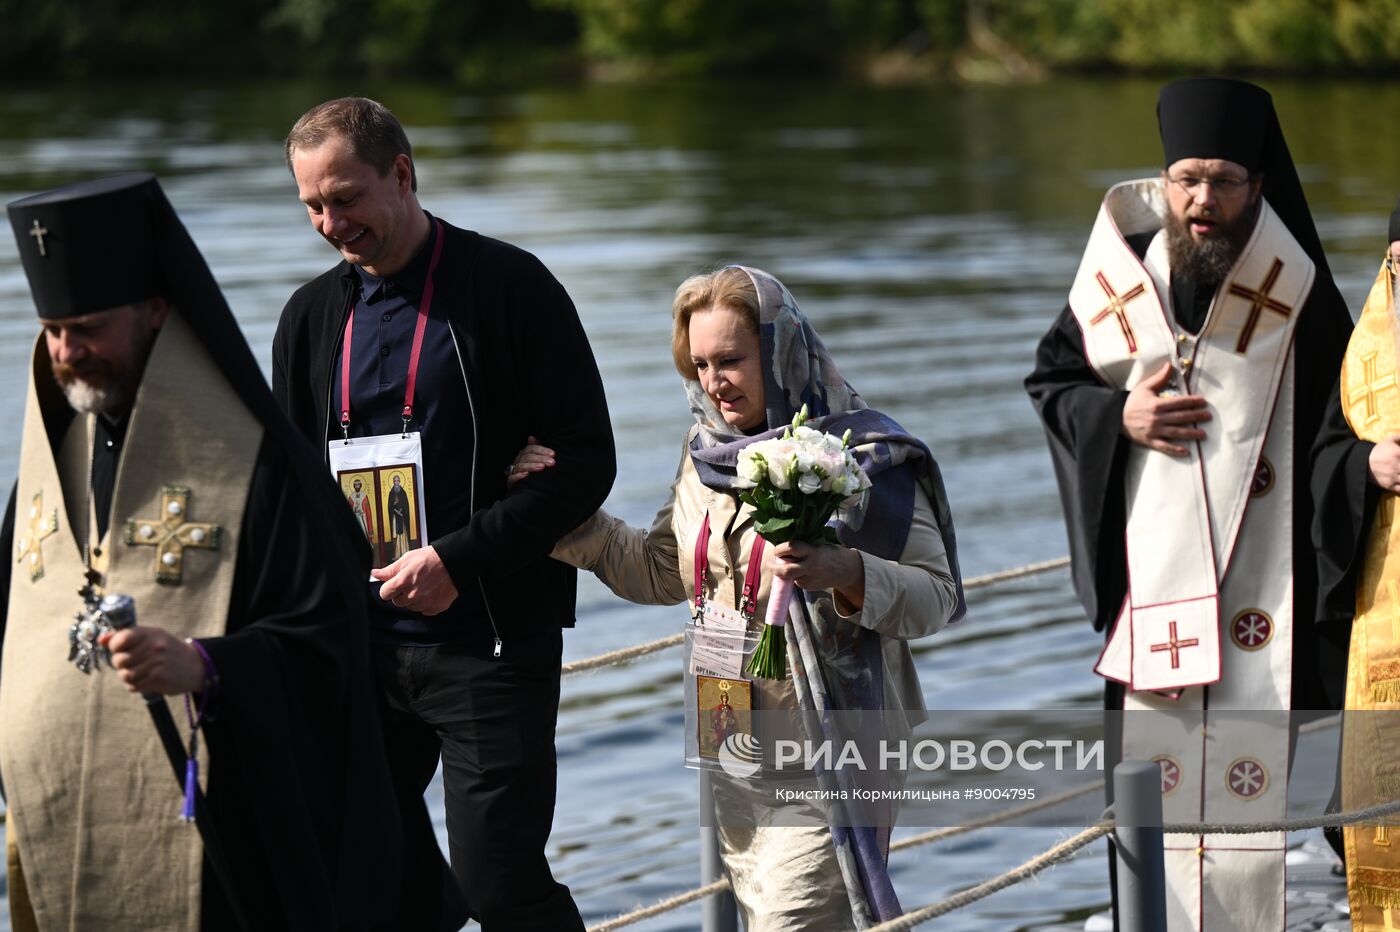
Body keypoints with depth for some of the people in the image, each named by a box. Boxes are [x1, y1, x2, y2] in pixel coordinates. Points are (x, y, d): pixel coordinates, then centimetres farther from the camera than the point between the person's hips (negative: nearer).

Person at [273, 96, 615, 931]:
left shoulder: (510, 289, -5)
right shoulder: (314, 316, 11)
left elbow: (587, 462, -8)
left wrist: (460, 559, -17)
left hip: (491, 641, -5)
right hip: (358, 646, 5)